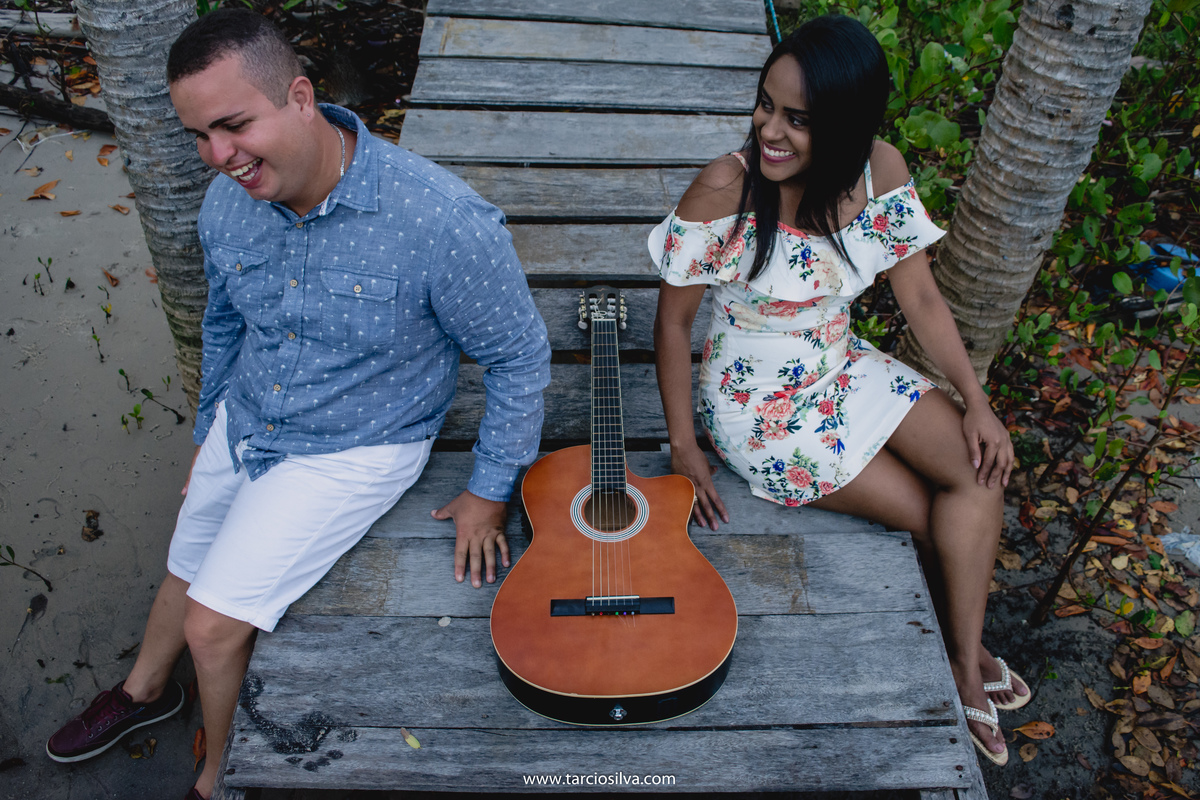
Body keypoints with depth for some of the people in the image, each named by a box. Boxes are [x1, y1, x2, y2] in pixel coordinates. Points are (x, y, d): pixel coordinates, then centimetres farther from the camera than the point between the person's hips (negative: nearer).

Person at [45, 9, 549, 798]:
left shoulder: (443, 221, -31)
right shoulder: (227, 204, -10)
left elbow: (520, 353, -17)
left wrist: (490, 493, -11)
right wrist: (209, 430, 21)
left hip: (354, 448, -5)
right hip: (243, 423, 6)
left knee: (214, 627, -7)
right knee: (186, 570, 23)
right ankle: (146, 688, 59)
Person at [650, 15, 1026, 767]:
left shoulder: (880, 170, -10)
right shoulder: (724, 190, -25)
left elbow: (921, 296, 0)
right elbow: (674, 318, -16)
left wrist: (977, 402, -5)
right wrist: (684, 447, -13)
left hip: (844, 368, 5)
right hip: (758, 405, -5)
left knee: (982, 470, -12)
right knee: (938, 517, -5)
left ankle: (966, 664, 5)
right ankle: (964, 655, 26)